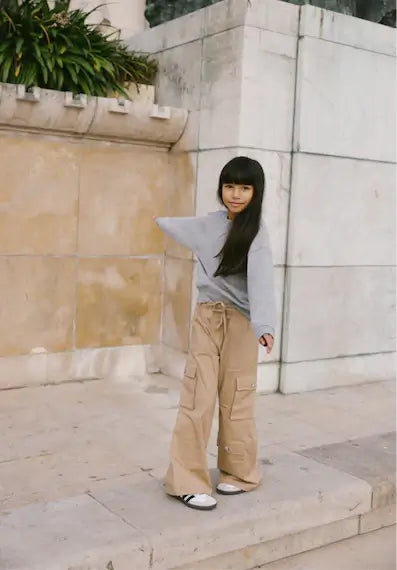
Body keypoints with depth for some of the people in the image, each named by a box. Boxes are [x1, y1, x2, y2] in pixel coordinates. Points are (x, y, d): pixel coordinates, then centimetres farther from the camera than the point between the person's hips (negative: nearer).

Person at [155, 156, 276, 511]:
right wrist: (158, 220, 47)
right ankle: (187, 481, 2)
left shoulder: (256, 232, -11)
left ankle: (240, 474, 22)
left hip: (239, 323, -4)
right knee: (197, 398, -2)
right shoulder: (212, 223, 5)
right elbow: (185, 227, 28)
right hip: (206, 318, 4)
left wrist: (265, 325, -42)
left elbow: (261, 278, -27)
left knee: (234, 400, 3)